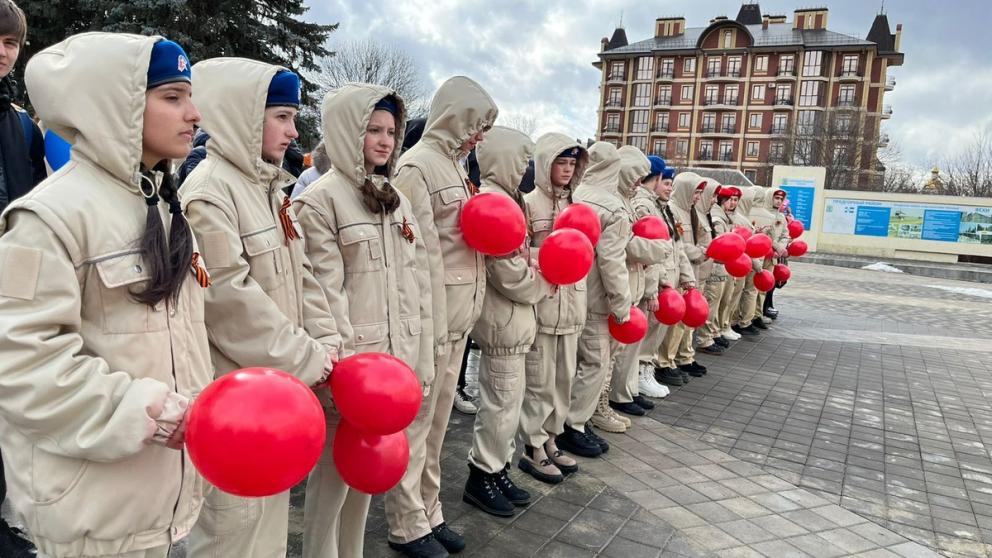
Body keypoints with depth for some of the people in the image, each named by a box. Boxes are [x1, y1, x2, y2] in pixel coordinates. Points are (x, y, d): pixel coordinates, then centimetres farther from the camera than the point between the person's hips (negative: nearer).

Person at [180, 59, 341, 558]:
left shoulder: (267, 188, 12)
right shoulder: (208, 191, -16)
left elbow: (299, 275, 13)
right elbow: (228, 300, -22)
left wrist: (325, 342, 1)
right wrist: (304, 360, -15)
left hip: (279, 383, 9)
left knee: (270, 508, 20)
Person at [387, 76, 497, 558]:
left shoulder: (454, 165, 15)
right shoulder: (417, 166, -12)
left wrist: (494, 234, 7)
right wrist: (430, 331, -19)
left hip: (458, 314, 9)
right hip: (428, 314, -9)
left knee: (438, 418, 16)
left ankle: (427, 511, 30)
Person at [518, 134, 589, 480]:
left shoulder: (574, 204, 14)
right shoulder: (529, 202, -7)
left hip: (571, 302, 7)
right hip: (540, 301, -7)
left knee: (563, 378, 13)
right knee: (539, 380, 1)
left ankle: (550, 440, 27)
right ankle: (532, 449, 14)